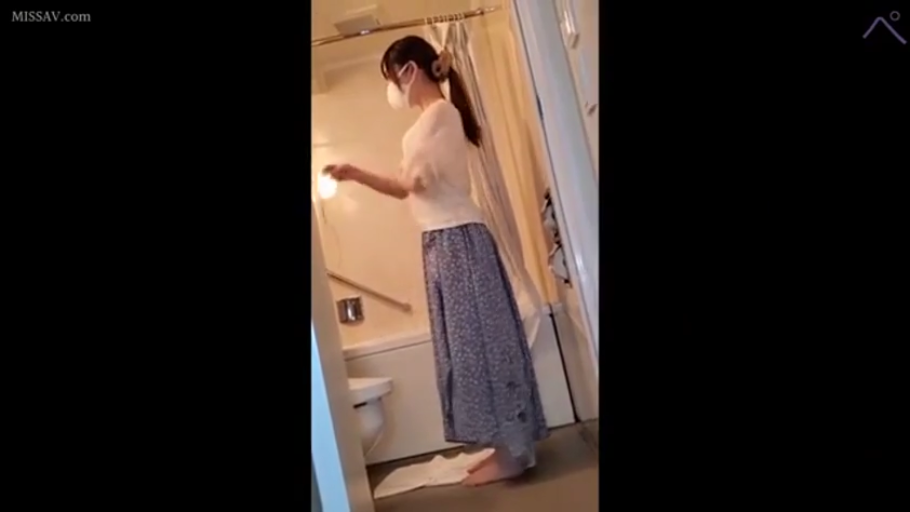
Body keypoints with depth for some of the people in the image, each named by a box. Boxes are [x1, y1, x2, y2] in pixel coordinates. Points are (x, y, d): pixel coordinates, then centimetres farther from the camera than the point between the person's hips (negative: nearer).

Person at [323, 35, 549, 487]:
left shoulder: (439, 112, -9)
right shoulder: (435, 117, 21)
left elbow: (416, 180, -20)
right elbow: (411, 188, 23)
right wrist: (356, 174, 14)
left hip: (456, 240, -10)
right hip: (444, 241, 10)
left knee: (478, 340, -4)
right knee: (472, 343, 11)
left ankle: (512, 451, 8)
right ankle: (510, 445, 21)